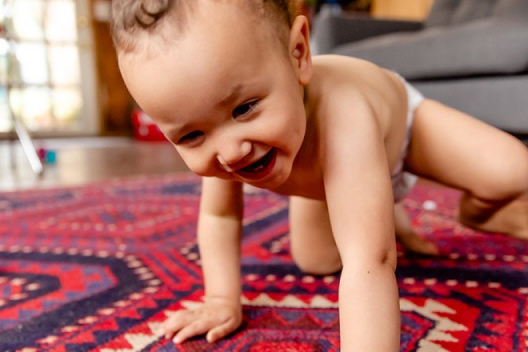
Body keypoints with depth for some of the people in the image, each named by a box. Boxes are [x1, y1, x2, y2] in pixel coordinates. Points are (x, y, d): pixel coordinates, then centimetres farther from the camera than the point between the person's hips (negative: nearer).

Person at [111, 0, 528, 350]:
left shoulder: (341, 120, -53)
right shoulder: (219, 145, -35)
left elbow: (369, 263, -58)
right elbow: (219, 215, -17)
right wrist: (223, 299, -21)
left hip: (402, 117, -3)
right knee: (315, 261, 3)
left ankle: (475, 213, 18)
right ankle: (388, 218, 32)